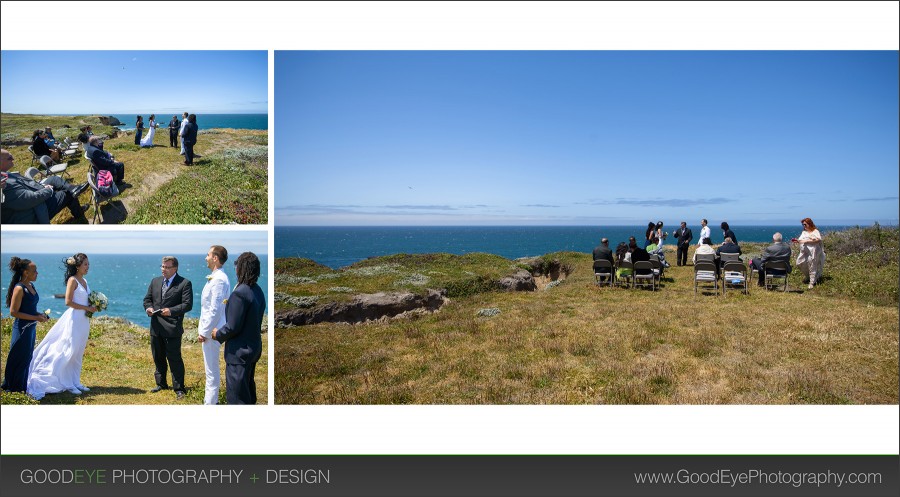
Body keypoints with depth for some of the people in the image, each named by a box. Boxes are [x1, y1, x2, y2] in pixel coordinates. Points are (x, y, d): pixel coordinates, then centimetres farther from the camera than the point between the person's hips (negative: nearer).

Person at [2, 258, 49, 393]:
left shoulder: (31, 285, 9)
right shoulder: (19, 289, -17)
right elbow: (13, 312, -19)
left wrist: (39, 315, 5)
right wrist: (36, 318, -19)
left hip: (31, 327, 9)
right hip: (22, 328, -9)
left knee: (27, 358, 16)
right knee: (20, 359, 3)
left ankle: (22, 386, 28)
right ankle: (14, 388, 17)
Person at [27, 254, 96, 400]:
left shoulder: (84, 281, 13)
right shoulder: (72, 280, -10)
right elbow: (68, 302, -15)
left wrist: (93, 307, 2)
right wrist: (87, 308, -14)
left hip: (84, 320, 8)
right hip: (74, 318, -8)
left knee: (78, 353, 12)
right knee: (69, 351, -2)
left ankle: (75, 382, 18)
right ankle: (67, 384, 4)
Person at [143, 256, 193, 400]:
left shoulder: (184, 283, -6)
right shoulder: (155, 281, 13)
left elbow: (188, 305, -12)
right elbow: (147, 299, 18)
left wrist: (171, 311, -24)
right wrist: (148, 308, -5)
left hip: (172, 328, -6)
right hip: (156, 327, 6)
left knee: (175, 359, -4)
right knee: (158, 358, 17)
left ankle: (179, 388, 4)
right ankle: (161, 384, 32)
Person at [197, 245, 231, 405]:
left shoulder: (219, 279, -19)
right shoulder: (215, 277, 12)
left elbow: (215, 310, -21)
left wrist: (204, 332, -17)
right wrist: (202, 329, 17)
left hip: (211, 331, -10)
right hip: (208, 329, 10)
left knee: (212, 369, -3)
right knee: (210, 368, 18)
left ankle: (210, 402, 3)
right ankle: (210, 398, 29)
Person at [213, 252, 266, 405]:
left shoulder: (240, 293, -23)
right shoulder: (258, 291, 5)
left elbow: (232, 327, -21)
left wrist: (218, 334, -3)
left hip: (240, 352, -9)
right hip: (254, 347, 9)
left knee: (236, 397, -1)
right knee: (248, 388, 23)